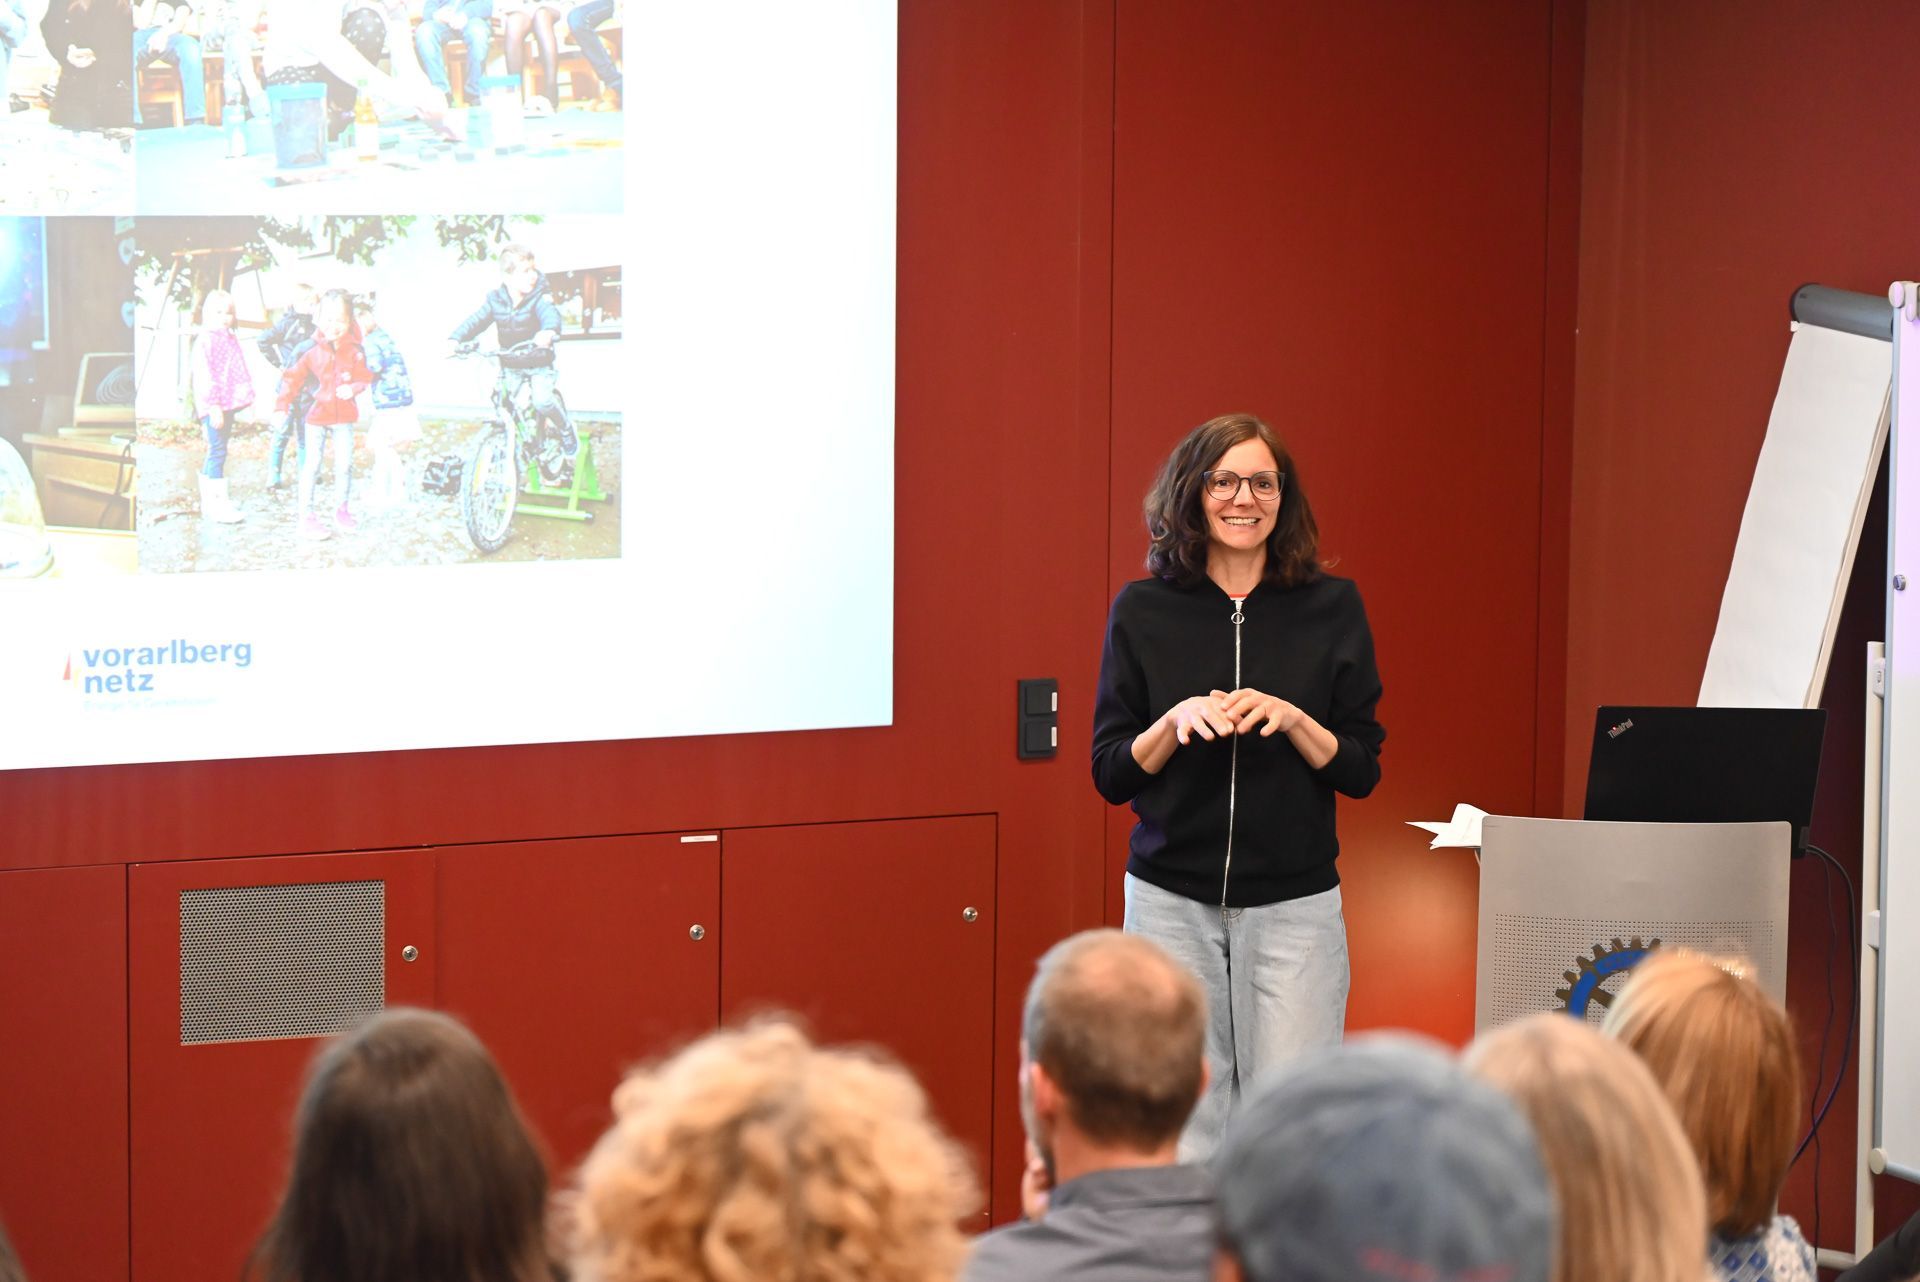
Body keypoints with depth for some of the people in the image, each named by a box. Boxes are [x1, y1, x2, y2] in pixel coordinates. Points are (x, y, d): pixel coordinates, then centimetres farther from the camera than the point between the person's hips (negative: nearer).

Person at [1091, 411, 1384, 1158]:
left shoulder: (1331, 609, 3)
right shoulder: (1143, 612, 3)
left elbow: (1362, 771, 4)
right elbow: (1110, 773, 3)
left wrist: (1291, 720, -14)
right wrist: (1177, 721, -14)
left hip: (1293, 905, 0)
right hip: (1171, 901, 0)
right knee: (1180, 1129, 0)